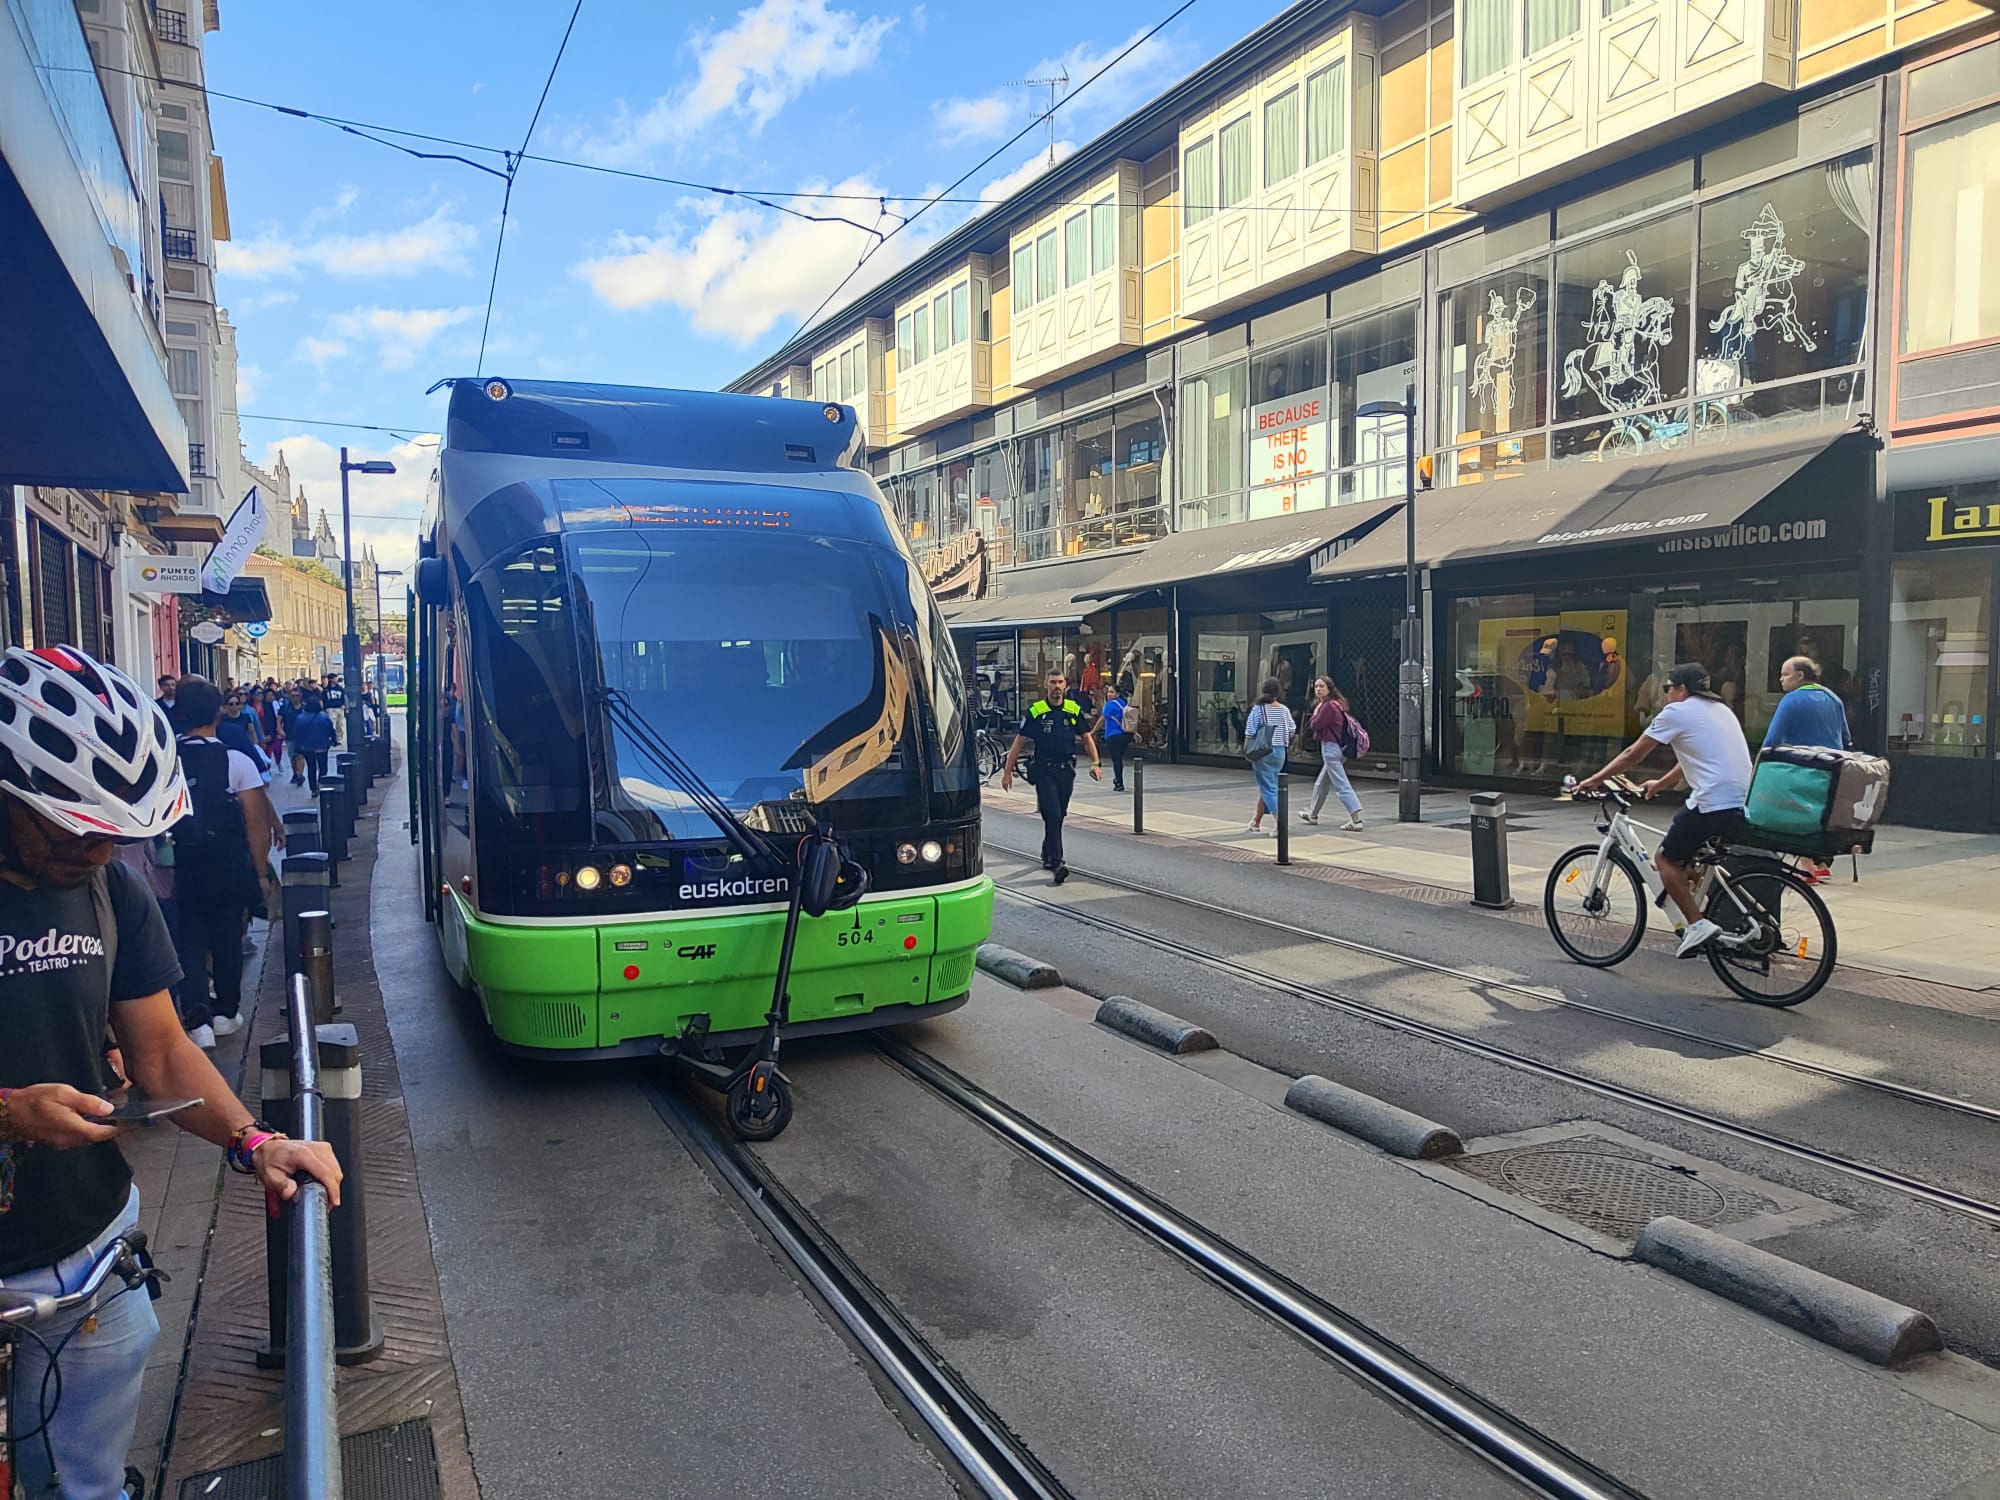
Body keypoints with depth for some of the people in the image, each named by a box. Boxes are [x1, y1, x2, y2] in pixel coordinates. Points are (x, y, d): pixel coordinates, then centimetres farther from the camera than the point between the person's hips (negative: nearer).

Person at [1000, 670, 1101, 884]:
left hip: (1066, 771, 4)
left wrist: (1095, 763, 2)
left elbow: (1087, 738, 14)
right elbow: (1019, 742, -1)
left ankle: (1048, 856, 33)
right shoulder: (1036, 711, -4)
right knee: (1052, 817, -13)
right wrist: (1007, 771, -3)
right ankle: (1057, 863, -16)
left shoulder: (1074, 710, 6)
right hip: (1044, 771, -4)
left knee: (1058, 817, 14)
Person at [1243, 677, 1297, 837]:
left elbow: (1250, 733, -11)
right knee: (1264, 787, 17)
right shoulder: (1284, 710, 1)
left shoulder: (1258, 709, -11)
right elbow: (1292, 732, 6)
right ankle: (1256, 822, 26)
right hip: (1280, 752, 5)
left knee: (1268, 789, -1)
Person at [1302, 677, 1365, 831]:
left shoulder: (1329, 706, -17)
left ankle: (1356, 820, -17)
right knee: (1321, 784, 23)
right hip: (1337, 748, 11)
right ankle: (1313, 815, 37)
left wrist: (1317, 710, -3)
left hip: (1330, 747, -11)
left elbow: (1314, 725, -15)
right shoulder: (1334, 704, 16)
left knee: (1341, 785, -12)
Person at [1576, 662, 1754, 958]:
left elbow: (1633, 754, 3)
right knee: (1688, 856, 24)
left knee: (1666, 859, 4)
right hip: (1743, 802, 9)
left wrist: (1595, 780, 13)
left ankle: (1698, 925, -6)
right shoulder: (1721, 710, 24)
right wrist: (1660, 783, 44)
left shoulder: (1677, 712, -1)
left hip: (1713, 803, -8)